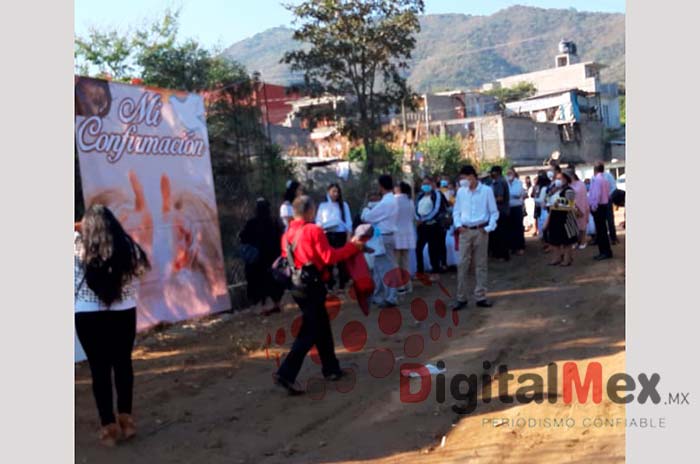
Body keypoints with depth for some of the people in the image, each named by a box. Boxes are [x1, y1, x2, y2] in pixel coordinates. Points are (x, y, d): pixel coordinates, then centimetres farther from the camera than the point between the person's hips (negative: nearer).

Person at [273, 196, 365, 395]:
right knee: (309, 332, -4)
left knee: (322, 327, 19)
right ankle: (286, 374, -11)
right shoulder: (313, 230, -14)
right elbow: (329, 257, -16)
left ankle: (330, 368, 27)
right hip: (312, 286, -8)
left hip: (297, 285, 8)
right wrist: (352, 246, -7)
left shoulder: (287, 234, 9)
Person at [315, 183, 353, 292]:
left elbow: (348, 221, 4)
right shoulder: (322, 205, 11)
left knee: (341, 259, -2)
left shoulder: (344, 205, 8)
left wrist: (349, 236, -5)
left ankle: (342, 284, 4)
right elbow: (318, 221, 9)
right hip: (327, 235, 1)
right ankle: (329, 284, 9)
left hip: (341, 234, -1)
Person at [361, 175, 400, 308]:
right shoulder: (392, 200, 12)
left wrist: (366, 210, 6)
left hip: (384, 238, -10)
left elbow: (368, 217, -13)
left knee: (387, 268, -4)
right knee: (379, 267, 16)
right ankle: (379, 296, 24)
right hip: (386, 236, 10)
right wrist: (371, 211, 6)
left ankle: (390, 298, 1)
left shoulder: (385, 202, -20)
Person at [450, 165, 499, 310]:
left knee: (481, 265, 6)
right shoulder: (461, 191, 4)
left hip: (481, 231, -2)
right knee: (462, 265, 0)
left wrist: (489, 228, -10)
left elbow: (494, 212, 0)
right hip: (465, 232, 2)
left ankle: (480, 297, 14)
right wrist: (458, 225, -3)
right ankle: (461, 298, 6)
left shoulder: (487, 190, -4)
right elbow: (456, 211, 12)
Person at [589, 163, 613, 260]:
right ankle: (605, 251, 17)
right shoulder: (605, 179, 13)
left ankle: (605, 252, -4)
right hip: (604, 205, 9)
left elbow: (597, 194, -21)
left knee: (600, 230, -6)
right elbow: (608, 194, 16)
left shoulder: (596, 179, -15)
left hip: (598, 207, -9)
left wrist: (594, 206, -17)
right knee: (603, 229, 13)